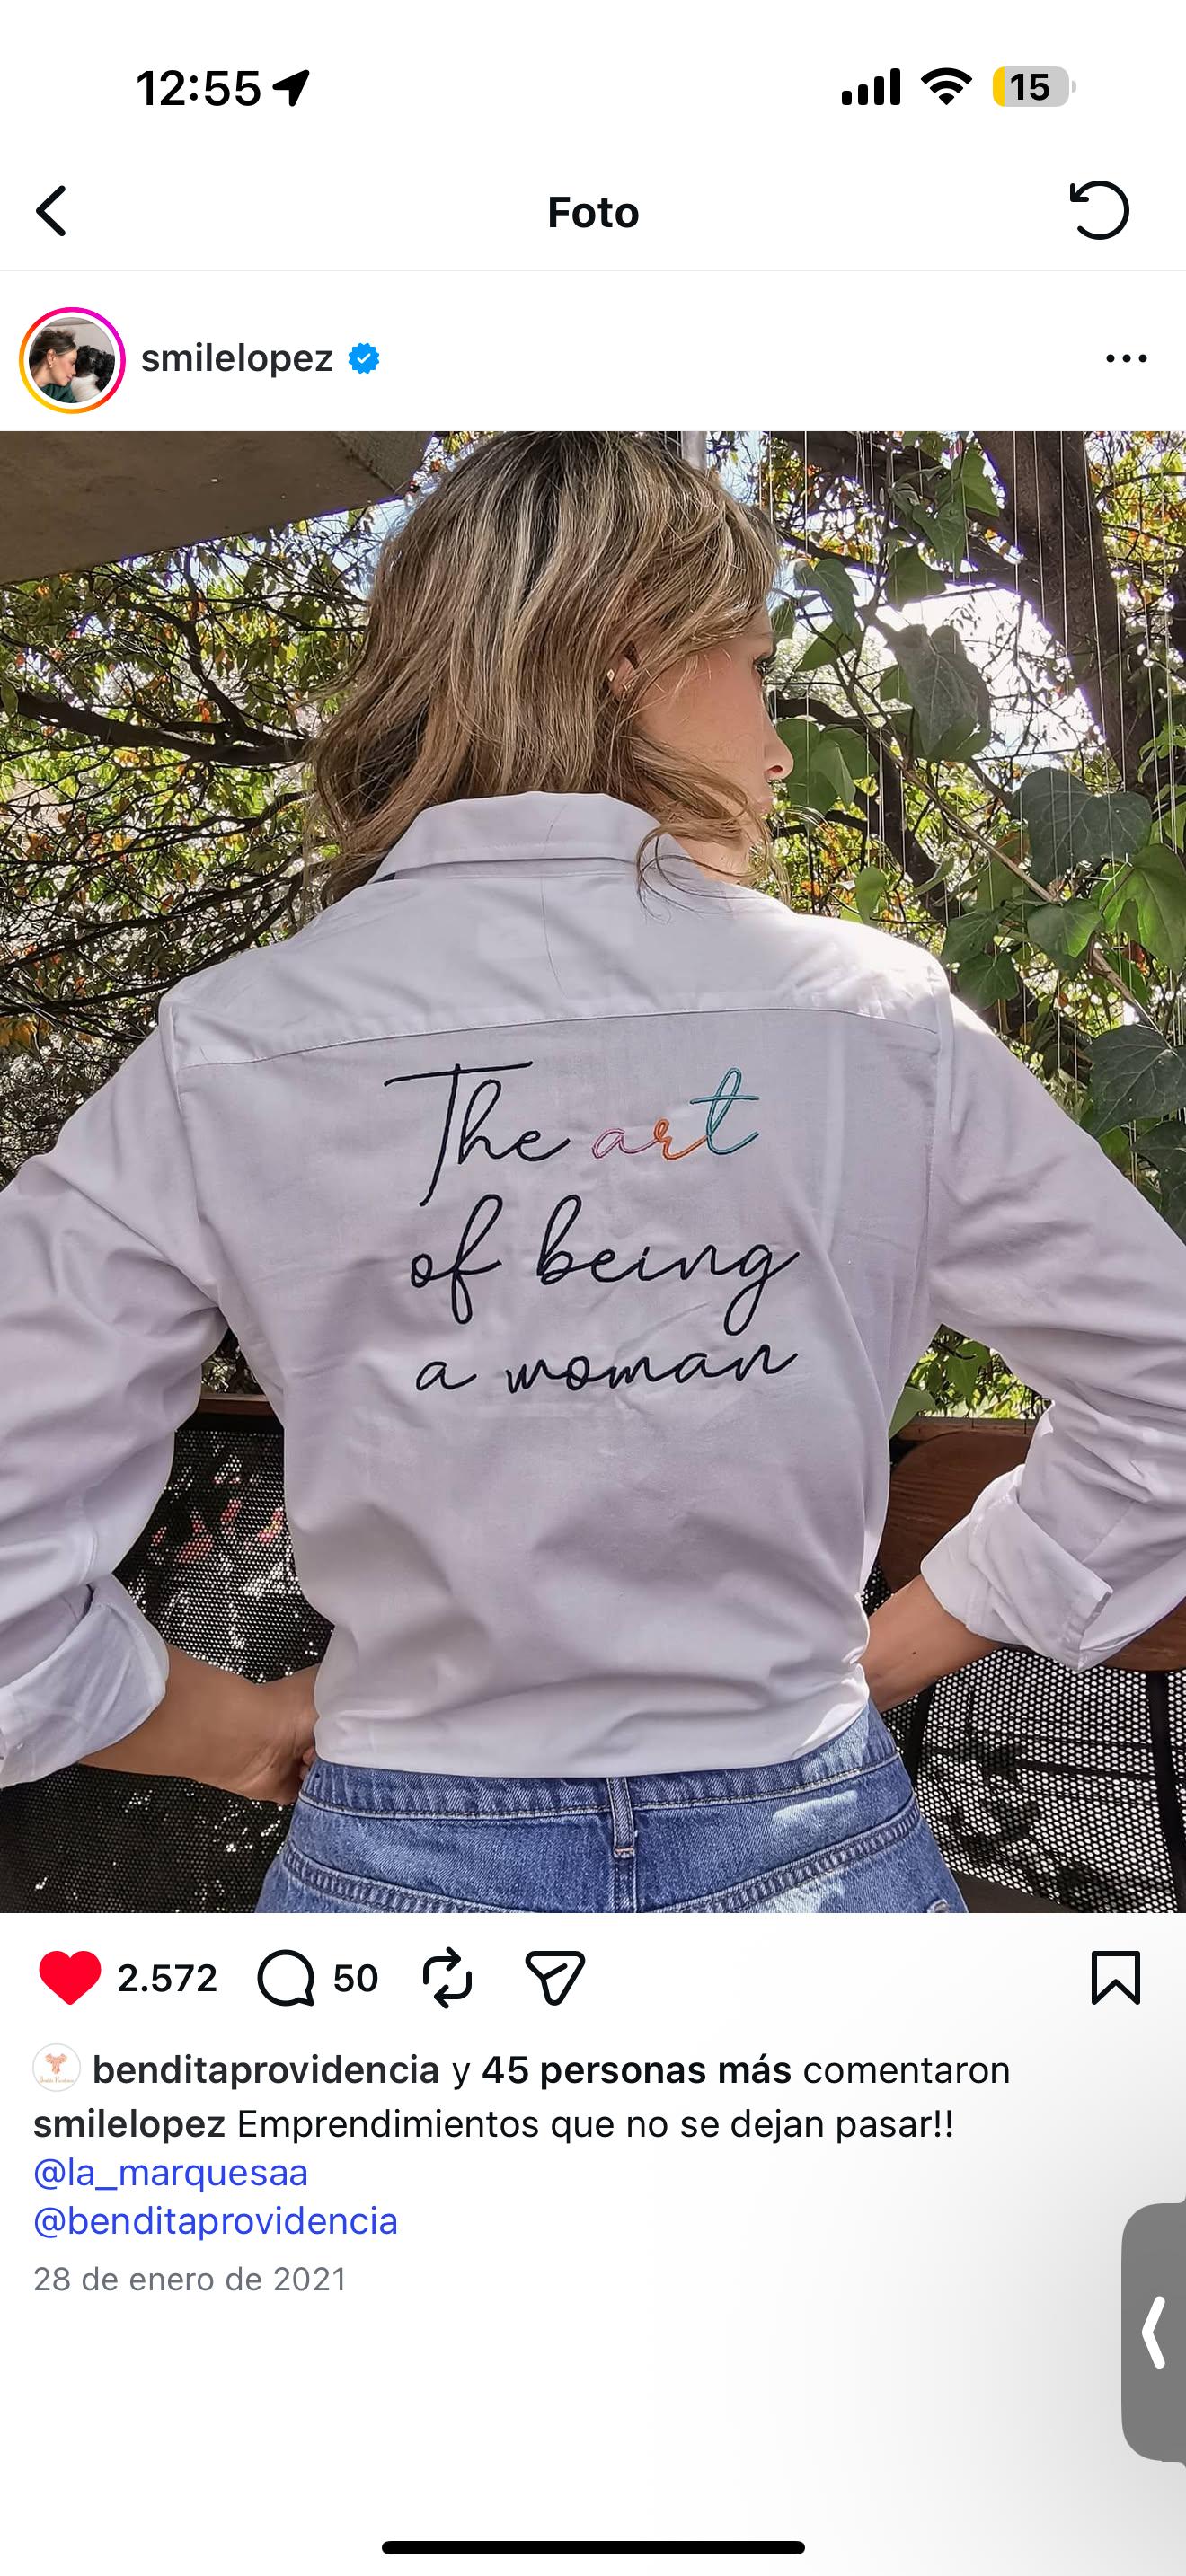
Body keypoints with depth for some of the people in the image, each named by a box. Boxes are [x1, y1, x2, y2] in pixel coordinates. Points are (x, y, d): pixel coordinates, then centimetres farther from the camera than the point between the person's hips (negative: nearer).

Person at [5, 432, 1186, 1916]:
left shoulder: (219, 1060, -10)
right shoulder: (881, 1025, -9)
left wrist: (243, 1731, 4)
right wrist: (884, 1653, 6)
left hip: (401, 1860, 0)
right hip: (804, 1847, 1)